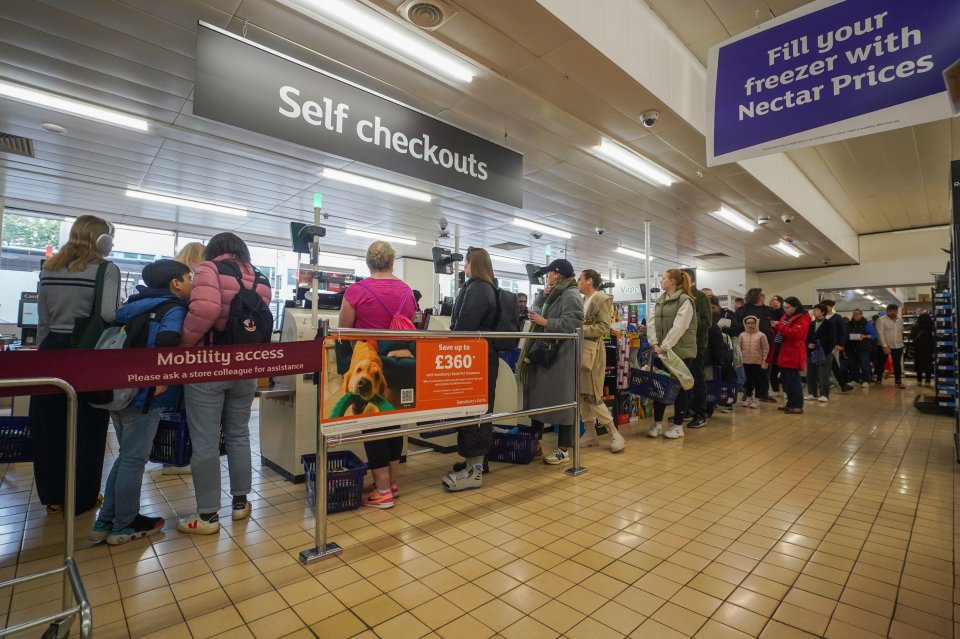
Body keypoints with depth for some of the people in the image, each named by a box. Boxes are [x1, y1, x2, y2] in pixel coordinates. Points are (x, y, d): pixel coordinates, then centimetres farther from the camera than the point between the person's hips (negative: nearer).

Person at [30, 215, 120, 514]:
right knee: (86, 429, 6)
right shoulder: (106, 269, -10)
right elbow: (108, 314, -25)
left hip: (52, 351, 6)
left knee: (49, 427, 15)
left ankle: (53, 496, 28)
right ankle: (81, 499, 18)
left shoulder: (49, 269, 10)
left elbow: (43, 322, 13)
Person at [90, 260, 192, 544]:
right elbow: (166, 341, -30)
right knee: (134, 460, 5)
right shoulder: (174, 308, -11)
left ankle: (105, 521, 29)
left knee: (126, 457, 20)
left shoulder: (137, 303, 14)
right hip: (144, 396, -8)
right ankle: (124, 526, 19)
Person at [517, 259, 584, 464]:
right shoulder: (555, 294, 18)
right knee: (537, 399, 13)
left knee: (562, 402, -2)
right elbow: (536, 310, 20)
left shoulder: (571, 295, -11)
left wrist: (545, 322, -20)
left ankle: (563, 450, 8)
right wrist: (542, 296, 5)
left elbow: (573, 324, -22)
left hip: (561, 358, -10)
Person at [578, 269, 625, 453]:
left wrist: (581, 330, -20)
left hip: (593, 350, -7)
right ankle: (590, 434, 18)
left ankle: (615, 434, 7)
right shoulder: (581, 300, 15)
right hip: (580, 350, 8)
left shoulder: (602, 299, -7)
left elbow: (605, 327, -15)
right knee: (582, 394, 8)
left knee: (593, 396, -6)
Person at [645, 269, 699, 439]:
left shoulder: (685, 301, -9)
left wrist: (665, 346, -21)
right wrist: (654, 343, -9)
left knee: (679, 388, 4)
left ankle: (678, 426, 15)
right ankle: (657, 423, 18)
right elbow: (652, 323, 5)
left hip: (681, 352, -6)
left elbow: (679, 327, -18)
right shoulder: (659, 301, 13)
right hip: (661, 352, 6)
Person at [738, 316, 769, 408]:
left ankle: (756, 400, 13)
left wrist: (765, 362, -8)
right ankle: (748, 398, 22)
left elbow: (766, 349, -5)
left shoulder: (761, 335, -5)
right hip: (746, 362, 3)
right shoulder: (742, 335, 3)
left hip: (757, 362, -3)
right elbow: (739, 348, 7)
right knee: (748, 380, 12)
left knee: (757, 381, 5)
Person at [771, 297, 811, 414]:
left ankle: (798, 406, 1)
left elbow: (795, 334, -23)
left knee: (793, 380, -6)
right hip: (782, 353, 9)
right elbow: (779, 333, 21)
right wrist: (774, 327, 0)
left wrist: (779, 326, -22)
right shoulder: (786, 316, 18)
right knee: (786, 380, 14)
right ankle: (791, 403, 23)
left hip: (792, 355, -9)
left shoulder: (802, 319, -9)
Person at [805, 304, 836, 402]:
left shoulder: (829, 324, 0)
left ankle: (824, 394, 2)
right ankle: (812, 393, 15)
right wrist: (808, 344, -4)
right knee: (811, 374, 8)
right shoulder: (811, 324, 16)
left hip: (824, 353, -6)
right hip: (811, 353, 6)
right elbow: (806, 337, 14)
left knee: (823, 375, -4)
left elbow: (831, 338, -7)